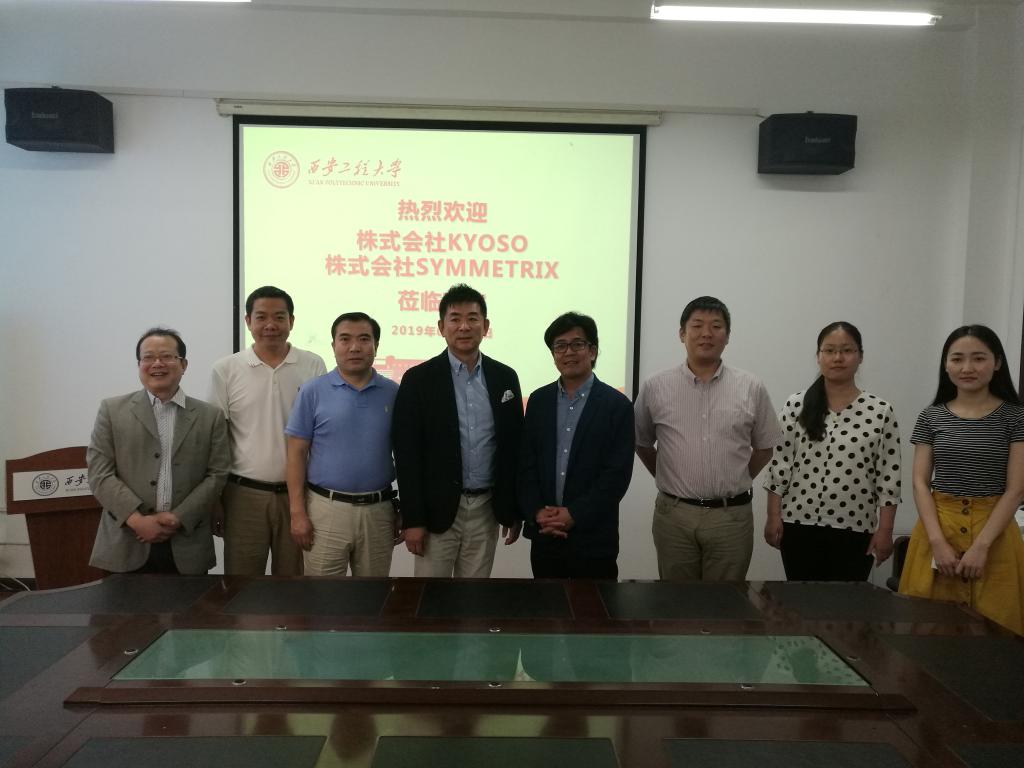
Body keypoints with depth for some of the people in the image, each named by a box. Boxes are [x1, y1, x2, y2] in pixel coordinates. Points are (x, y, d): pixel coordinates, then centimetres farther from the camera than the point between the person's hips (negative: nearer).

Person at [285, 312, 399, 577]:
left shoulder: (393, 393, 3)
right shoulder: (313, 391, -3)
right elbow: (296, 454, -2)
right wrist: (297, 512, -8)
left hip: (379, 510, 2)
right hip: (325, 509, -2)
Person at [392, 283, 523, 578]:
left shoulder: (505, 377, 4)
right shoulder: (418, 379, -6)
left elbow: (514, 447, 8)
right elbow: (407, 455, -8)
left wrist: (514, 510, 7)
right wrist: (412, 519, -11)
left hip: (487, 508, 3)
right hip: (438, 509, -3)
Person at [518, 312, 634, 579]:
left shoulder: (617, 405, -5)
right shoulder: (538, 400, 7)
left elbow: (617, 475, -10)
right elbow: (526, 464, 5)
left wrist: (574, 516, -14)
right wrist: (537, 512, -9)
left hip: (594, 539, -3)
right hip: (544, 535, 3)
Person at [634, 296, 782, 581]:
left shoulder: (751, 388, 0)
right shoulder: (655, 387, -1)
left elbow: (765, 446, 10)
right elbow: (641, 442, 10)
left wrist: (735, 483, 7)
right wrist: (668, 480, 9)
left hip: (732, 516, 0)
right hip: (674, 514, 0)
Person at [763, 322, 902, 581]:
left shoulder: (880, 412, -2)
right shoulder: (796, 406, 0)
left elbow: (889, 477, -2)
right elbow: (779, 464, 1)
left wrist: (885, 530, -4)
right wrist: (773, 516, -2)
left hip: (854, 530, 0)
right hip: (799, 525, 1)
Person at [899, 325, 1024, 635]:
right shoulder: (931, 417, 4)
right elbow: (920, 483, 0)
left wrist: (980, 545, -14)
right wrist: (938, 542, -12)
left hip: (993, 533, -1)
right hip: (938, 528, 1)